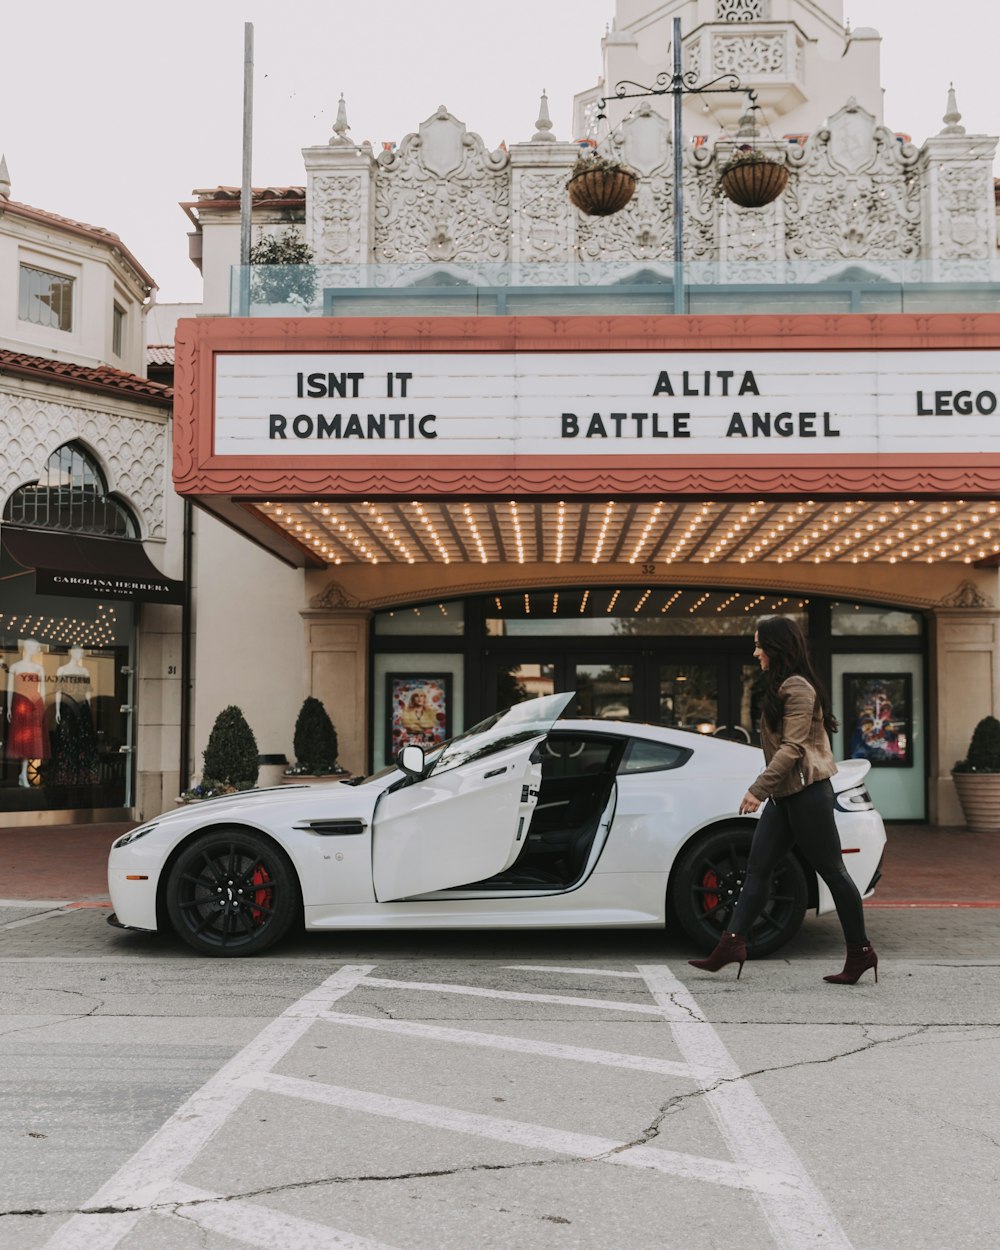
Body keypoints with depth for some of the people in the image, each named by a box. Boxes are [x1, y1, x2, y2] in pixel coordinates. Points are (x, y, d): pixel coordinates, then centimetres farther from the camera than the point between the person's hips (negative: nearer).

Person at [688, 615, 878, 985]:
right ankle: (732, 943, 2)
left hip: (807, 792, -10)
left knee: (832, 871, -2)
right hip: (784, 795, 10)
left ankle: (860, 952, 8)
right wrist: (765, 789, 19)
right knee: (757, 868, 4)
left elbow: (792, 747, -20)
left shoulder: (798, 688, -14)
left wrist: (758, 789, -20)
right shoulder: (781, 687, 16)